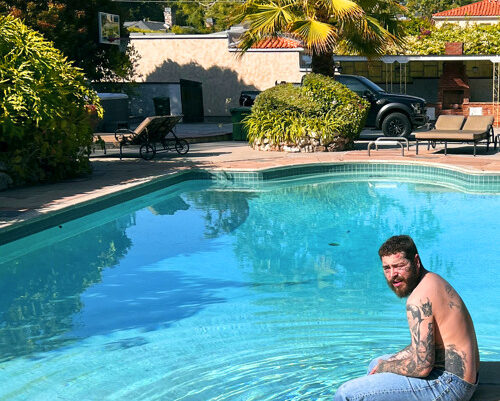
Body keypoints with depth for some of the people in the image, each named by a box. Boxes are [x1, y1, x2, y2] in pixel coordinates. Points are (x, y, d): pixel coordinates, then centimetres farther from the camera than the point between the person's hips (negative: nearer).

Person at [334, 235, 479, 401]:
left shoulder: (419, 299, -22)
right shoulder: (433, 280, 10)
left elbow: (422, 366, -26)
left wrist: (385, 367, -9)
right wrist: (390, 361, 9)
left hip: (447, 385, -11)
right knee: (377, 363, 33)